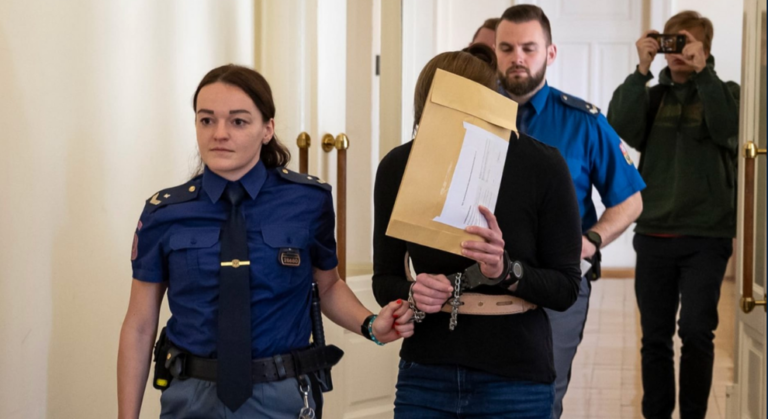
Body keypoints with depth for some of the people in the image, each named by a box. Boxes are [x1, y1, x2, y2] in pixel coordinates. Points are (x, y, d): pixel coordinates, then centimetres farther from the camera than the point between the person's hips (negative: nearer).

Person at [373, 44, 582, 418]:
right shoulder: (399, 166, -6)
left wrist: (506, 270, -26)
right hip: (423, 377, 2)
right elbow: (384, 281, 2)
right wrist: (413, 293, -19)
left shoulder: (542, 166, -12)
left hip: (515, 383, -2)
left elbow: (565, 288, -8)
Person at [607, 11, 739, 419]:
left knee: (696, 332, -6)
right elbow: (620, 128, -9)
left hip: (706, 236, -2)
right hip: (654, 235, 2)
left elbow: (727, 129, -16)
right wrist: (641, 69, -13)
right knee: (655, 337, 6)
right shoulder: (651, 96, 11)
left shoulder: (724, 92, 5)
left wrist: (701, 71, -17)